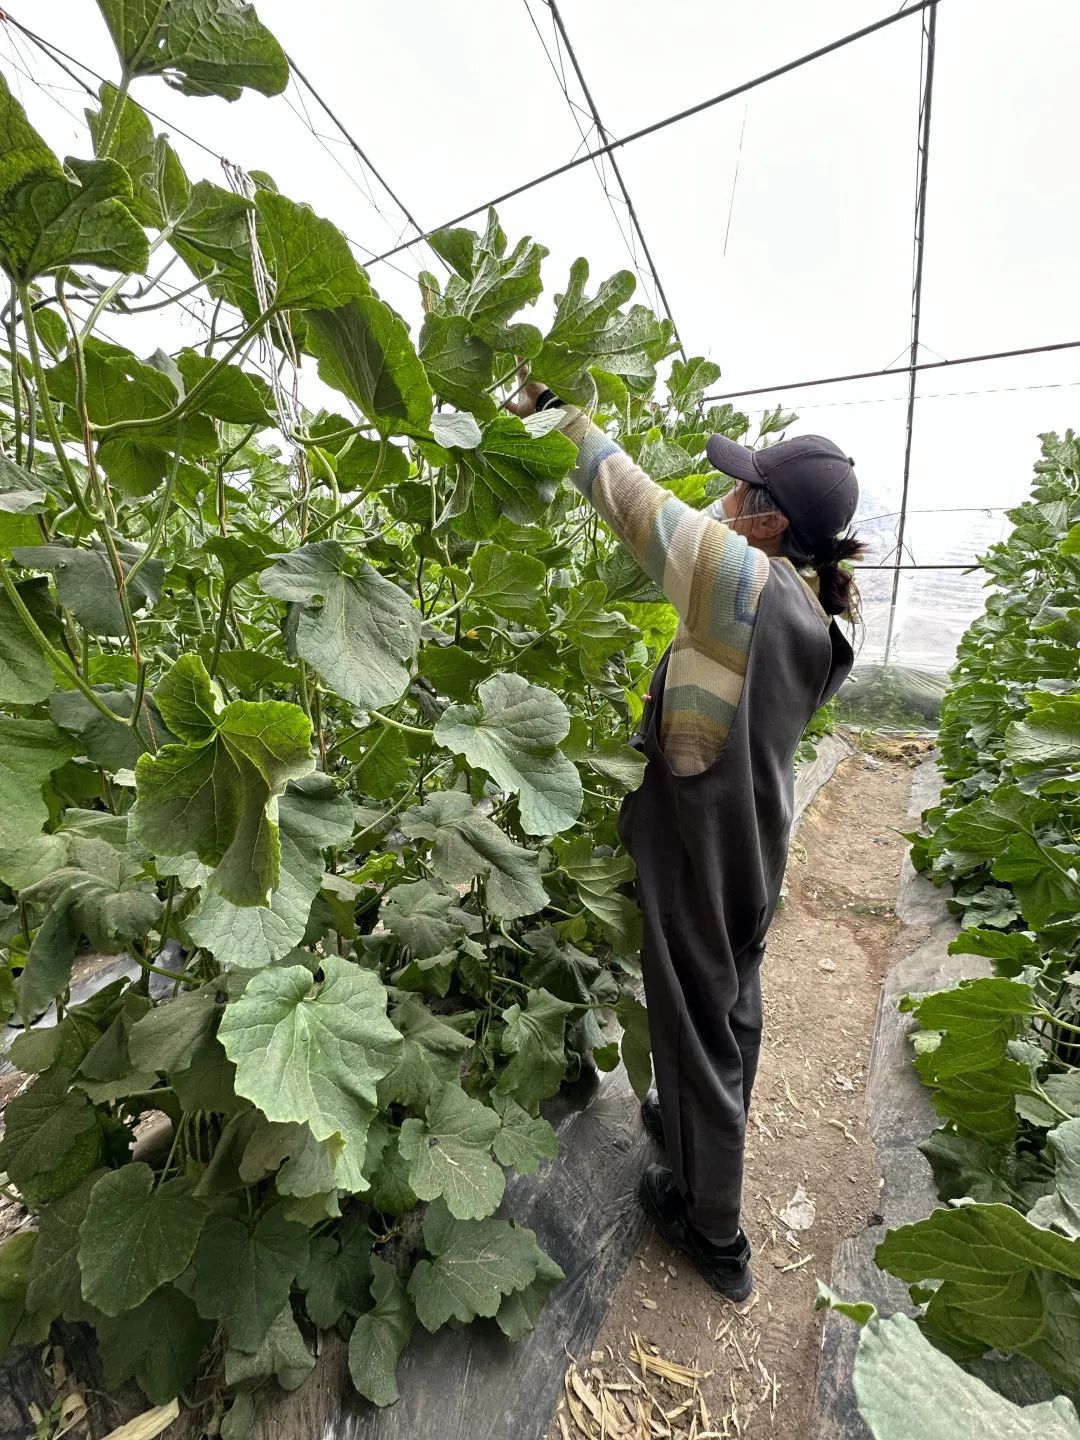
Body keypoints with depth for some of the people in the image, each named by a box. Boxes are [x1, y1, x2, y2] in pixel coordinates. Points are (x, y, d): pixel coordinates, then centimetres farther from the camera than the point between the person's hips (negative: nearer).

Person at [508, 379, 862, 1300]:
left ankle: (713, 1229, 35)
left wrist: (554, 413, -4)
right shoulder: (819, 617, 2)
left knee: (698, 1016, 11)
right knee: (736, 998, 26)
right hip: (757, 841, 8)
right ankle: (711, 1129, 54)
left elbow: (630, 496, -17)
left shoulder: (745, 579, -22)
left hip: (700, 844, -8)